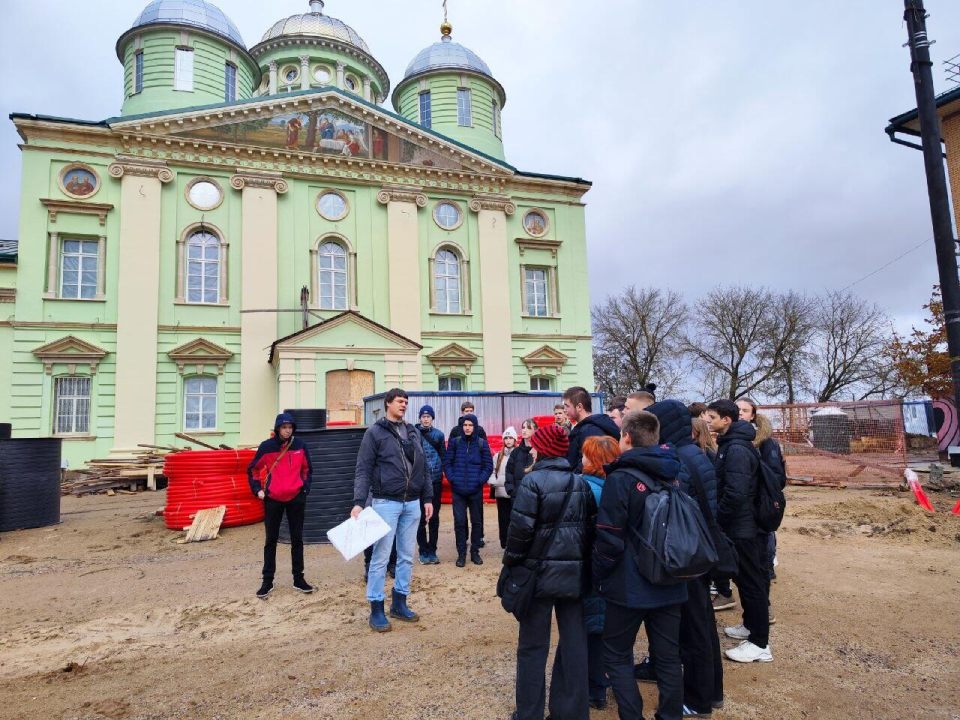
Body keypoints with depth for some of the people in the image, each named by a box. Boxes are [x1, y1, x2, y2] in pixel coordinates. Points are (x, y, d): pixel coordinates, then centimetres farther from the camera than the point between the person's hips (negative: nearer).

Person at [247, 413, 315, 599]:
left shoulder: (300, 445, -1)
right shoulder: (266, 446, -6)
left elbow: (307, 469, 11)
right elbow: (252, 469, 6)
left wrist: (305, 487, 1)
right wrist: (257, 489, -2)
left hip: (296, 498, 1)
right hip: (273, 499, -1)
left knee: (297, 539, 8)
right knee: (271, 541, 7)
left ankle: (298, 579, 18)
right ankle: (267, 582, 17)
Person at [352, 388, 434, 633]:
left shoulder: (413, 432, 12)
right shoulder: (375, 432, -4)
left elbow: (424, 468, 15)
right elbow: (363, 470, -9)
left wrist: (428, 498, 10)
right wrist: (359, 501, -18)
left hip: (412, 503, 6)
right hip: (386, 502, -5)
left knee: (407, 556, 11)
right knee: (381, 556, 0)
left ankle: (399, 604, 25)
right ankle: (376, 610, 11)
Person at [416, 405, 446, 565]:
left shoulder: (438, 434, 4)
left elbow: (443, 455, 10)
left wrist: (440, 471, 1)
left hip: (436, 481, 3)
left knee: (434, 517, 9)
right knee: (420, 517, 2)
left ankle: (432, 551, 20)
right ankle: (423, 551, 16)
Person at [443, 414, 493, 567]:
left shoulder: (482, 443, -2)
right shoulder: (455, 442, 0)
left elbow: (488, 466, 0)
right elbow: (447, 462, 3)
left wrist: (480, 480, -10)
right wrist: (452, 478, -8)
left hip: (476, 490, 0)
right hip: (458, 490, 0)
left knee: (476, 521, 10)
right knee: (459, 522, 2)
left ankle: (475, 552, 24)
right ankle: (461, 553, 15)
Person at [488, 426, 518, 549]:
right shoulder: (498, 456, 12)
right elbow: (492, 471, 10)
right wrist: (493, 481, -7)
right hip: (501, 493, 4)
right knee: (503, 519, 9)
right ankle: (505, 543, 19)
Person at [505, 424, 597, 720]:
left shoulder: (533, 481, -12)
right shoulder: (580, 482, 5)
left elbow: (521, 529, -15)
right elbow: (592, 526, 7)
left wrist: (510, 563, -3)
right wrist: (583, 560, 15)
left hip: (540, 573, -5)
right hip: (574, 574, 5)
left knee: (533, 646, 8)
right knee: (574, 644, 14)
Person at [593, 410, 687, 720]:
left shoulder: (621, 479, -17)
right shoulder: (674, 475, 4)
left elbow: (609, 538, -17)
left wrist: (599, 577, -3)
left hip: (630, 586, -6)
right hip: (670, 583, 6)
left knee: (617, 657, 9)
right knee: (669, 657, 15)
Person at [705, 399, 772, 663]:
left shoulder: (737, 449, -23)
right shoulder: (731, 444, 10)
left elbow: (735, 493, -29)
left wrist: (715, 519, -18)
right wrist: (718, 518, 13)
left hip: (740, 528, -10)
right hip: (738, 525, 10)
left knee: (750, 582, 0)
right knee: (744, 578, 21)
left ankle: (760, 644, 11)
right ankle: (751, 625, 37)